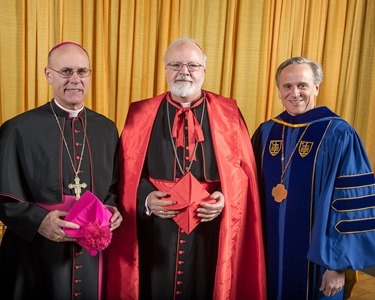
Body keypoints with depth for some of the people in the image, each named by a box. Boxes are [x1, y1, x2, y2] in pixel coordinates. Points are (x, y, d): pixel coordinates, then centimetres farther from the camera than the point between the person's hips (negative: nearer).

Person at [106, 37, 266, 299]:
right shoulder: (141, 114, 3)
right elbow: (127, 172, 3)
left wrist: (226, 198, -13)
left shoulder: (228, 113, 3)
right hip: (156, 234, 1)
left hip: (210, 233, 0)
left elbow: (244, 169, 3)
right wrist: (145, 198, -13)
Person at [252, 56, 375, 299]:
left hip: (315, 258, -4)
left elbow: (354, 203, -13)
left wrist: (338, 265, -13)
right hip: (270, 252, 4)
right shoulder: (266, 132, 1)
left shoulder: (339, 135, -12)